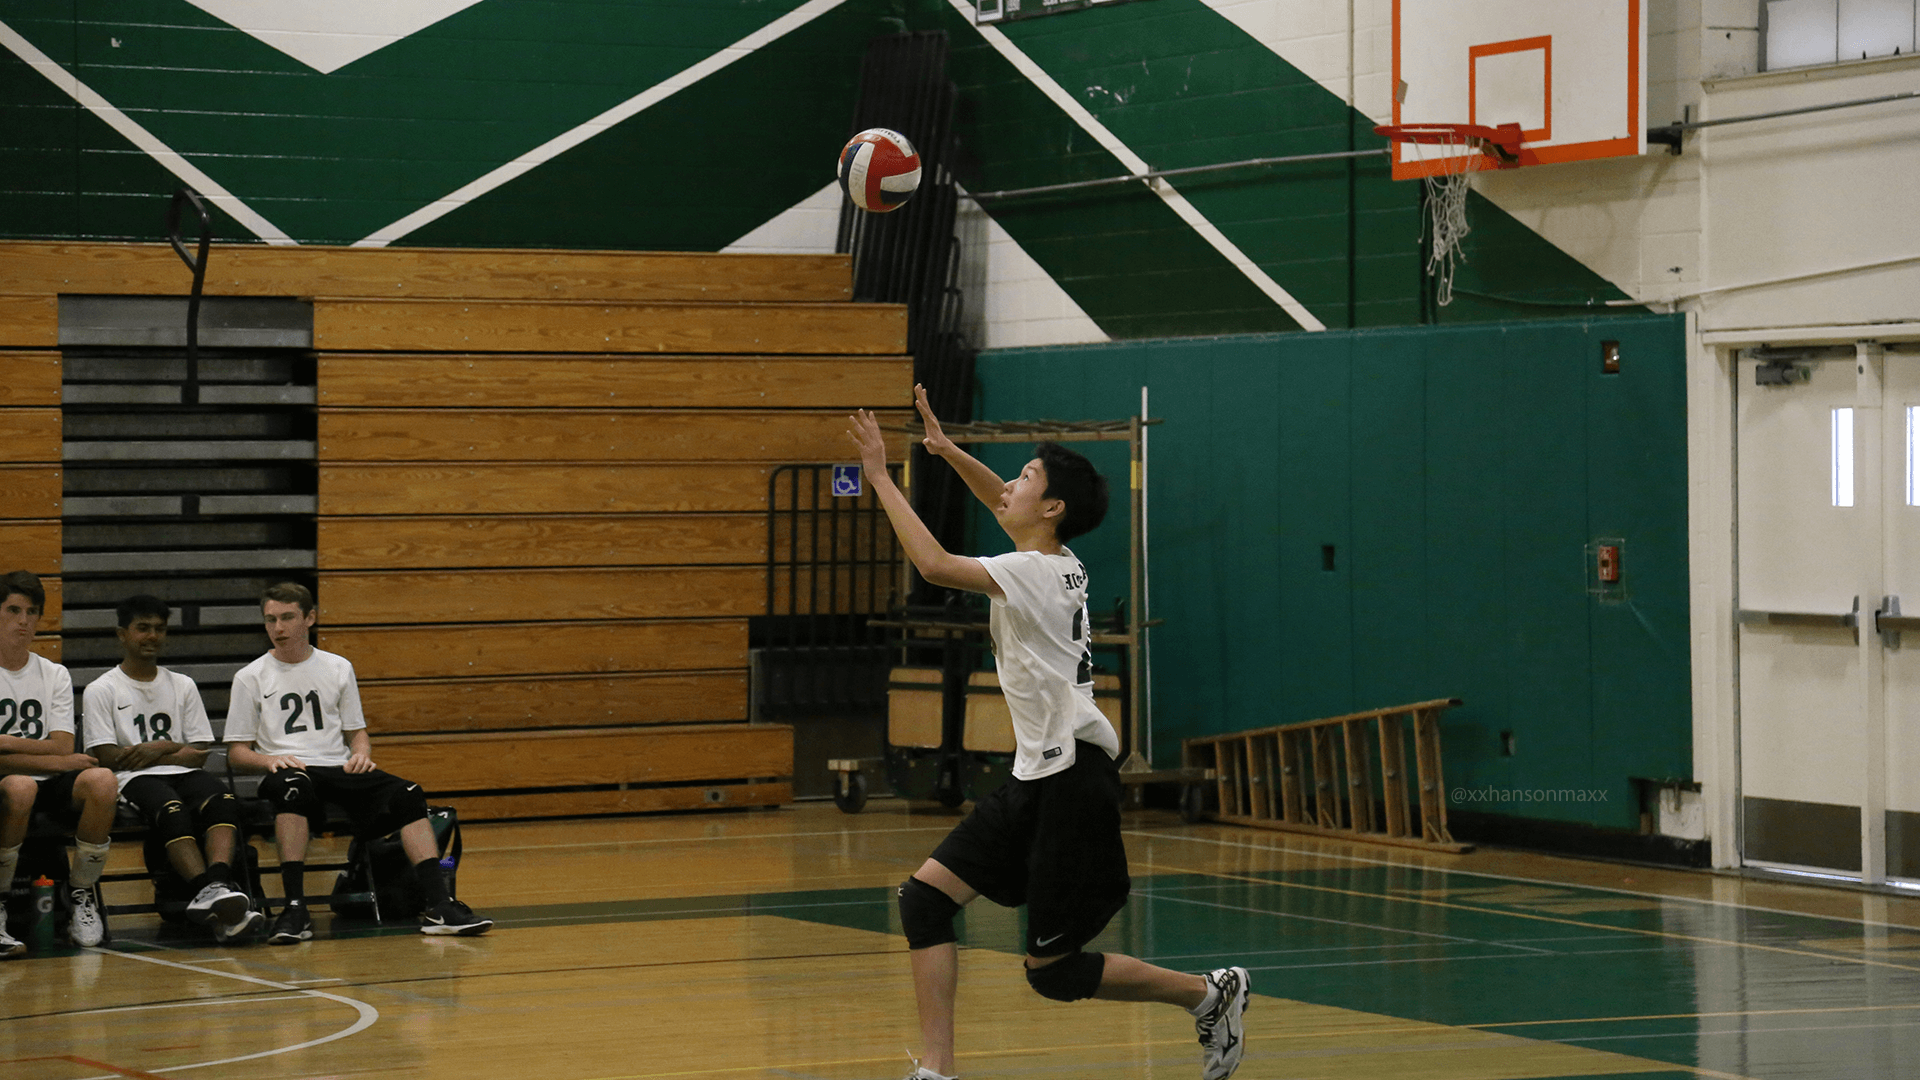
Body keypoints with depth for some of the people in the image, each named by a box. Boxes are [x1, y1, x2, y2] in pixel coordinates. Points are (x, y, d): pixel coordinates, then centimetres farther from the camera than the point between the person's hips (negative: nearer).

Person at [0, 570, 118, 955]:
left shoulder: (55, 675, 13)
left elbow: (63, 749, 1)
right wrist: (54, 760, -13)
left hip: (50, 788, 4)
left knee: (101, 781, -29)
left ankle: (80, 892, -10)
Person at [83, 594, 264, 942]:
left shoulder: (183, 686, 21)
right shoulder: (101, 690, 10)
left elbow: (199, 754, 14)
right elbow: (107, 757, -2)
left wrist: (152, 752, -3)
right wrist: (169, 748, 1)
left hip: (183, 774, 4)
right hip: (134, 781, -3)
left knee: (224, 801, -32)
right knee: (172, 810, -38)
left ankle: (215, 886, -55)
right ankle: (209, 891, -57)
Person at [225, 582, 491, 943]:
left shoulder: (338, 668, 17)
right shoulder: (250, 678, 10)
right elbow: (237, 751, 7)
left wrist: (361, 753, -4)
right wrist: (268, 759, -14)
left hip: (339, 768, 3)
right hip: (288, 773, -3)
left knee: (408, 795, -24)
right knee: (293, 786, -41)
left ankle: (438, 907, -32)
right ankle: (295, 910, -45)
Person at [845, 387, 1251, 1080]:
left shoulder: (1033, 573, -15)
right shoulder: (1060, 564, 12)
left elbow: (934, 564, -28)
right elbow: (1000, 505, 32)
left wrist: (881, 478, -21)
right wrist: (947, 451, 22)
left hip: (1073, 777, -9)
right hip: (1036, 778, 9)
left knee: (1052, 971, -3)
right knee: (926, 896, -1)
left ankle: (1210, 995, 14)